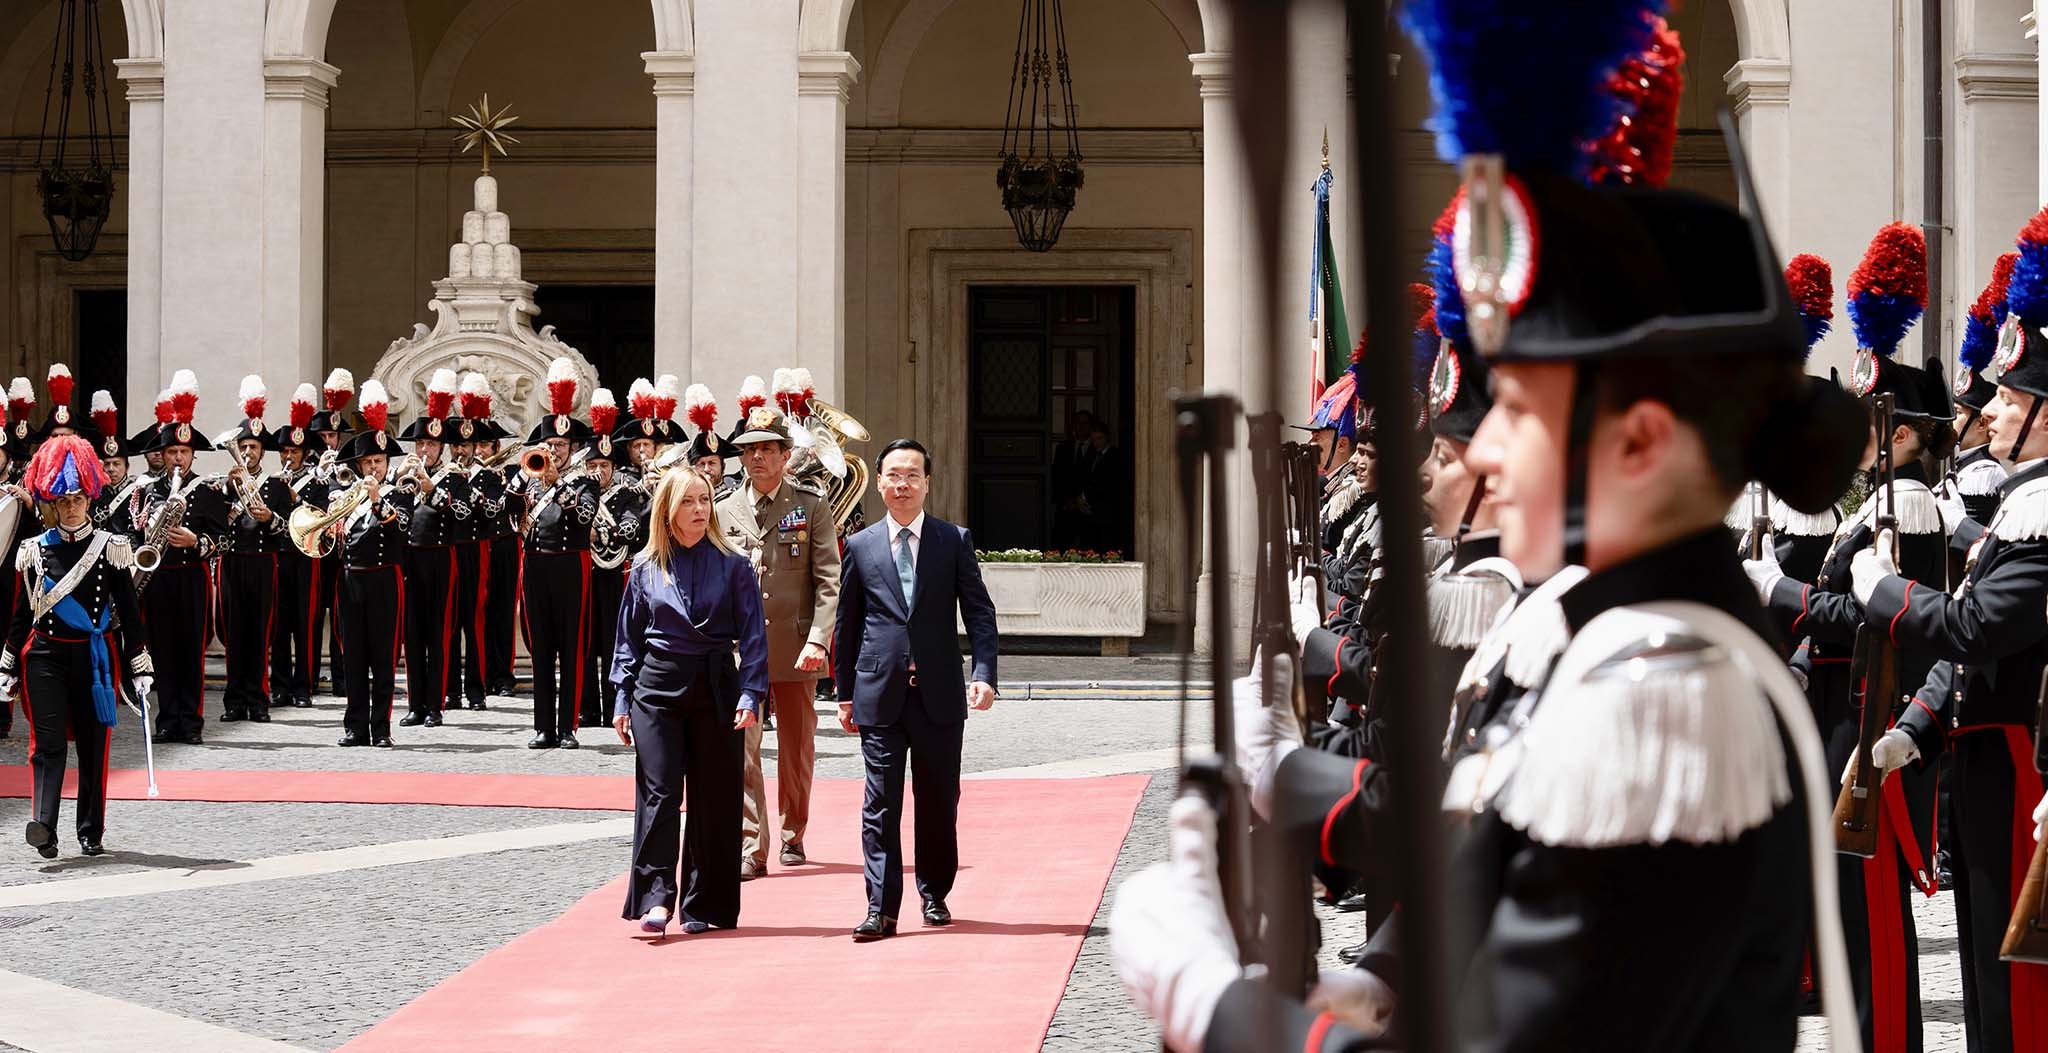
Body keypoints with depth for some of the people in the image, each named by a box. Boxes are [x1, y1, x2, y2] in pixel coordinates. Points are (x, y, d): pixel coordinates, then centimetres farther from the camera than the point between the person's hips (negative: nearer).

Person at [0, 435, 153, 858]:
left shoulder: (111, 548, 0)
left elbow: (129, 612, 1)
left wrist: (139, 670, -2)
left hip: (96, 657, 0)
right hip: (45, 655, 0)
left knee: (94, 745, 5)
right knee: (47, 742, -11)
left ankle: (91, 832, 14)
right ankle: (43, 825, -22)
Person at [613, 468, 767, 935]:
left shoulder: (733, 566, 2)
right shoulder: (645, 568, 6)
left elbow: (752, 635, 0)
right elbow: (629, 638, 10)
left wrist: (750, 694, -10)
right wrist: (622, 699, 4)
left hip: (715, 687, 0)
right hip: (657, 687, 0)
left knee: (715, 799, 3)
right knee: (658, 792, -9)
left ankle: (705, 905, 11)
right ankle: (655, 899, -12)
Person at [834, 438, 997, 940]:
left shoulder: (954, 541, 5)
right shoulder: (860, 546, 7)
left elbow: (979, 612, 2)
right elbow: (847, 624, 11)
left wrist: (984, 674, -12)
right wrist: (845, 694, 10)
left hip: (939, 693, 0)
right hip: (880, 695, 0)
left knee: (939, 802, 8)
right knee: (880, 804, -4)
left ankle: (934, 894, 24)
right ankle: (881, 908, -4)